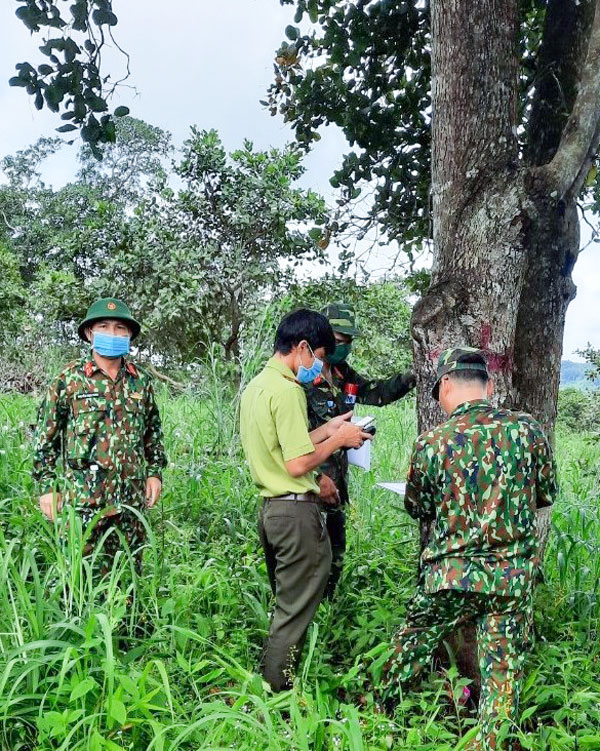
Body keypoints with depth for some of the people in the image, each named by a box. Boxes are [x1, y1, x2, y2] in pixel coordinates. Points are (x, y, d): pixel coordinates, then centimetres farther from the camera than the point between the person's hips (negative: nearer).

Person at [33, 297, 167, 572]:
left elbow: (153, 430, 17)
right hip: (82, 497, -3)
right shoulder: (70, 379, -3)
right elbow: (46, 436, -1)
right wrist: (46, 485, -4)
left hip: (131, 497, 3)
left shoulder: (141, 380, 8)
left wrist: (155, 472, 10)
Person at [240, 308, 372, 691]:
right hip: (296, 511, -10)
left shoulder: (256, 386, 13)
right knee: (295, 614, 2)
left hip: (270, 508, 10)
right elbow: (297, 465, -21)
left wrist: (328, 429, 17)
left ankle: (273, 689, 29)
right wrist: (337, 440, -7)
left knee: (285, 606, 20)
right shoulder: (287, 390, -17)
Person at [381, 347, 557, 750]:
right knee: (503, 671, 12)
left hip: (451, 576, 0)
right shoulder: (529, 430, -8)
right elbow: (547, 494, 8)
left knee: (411, 648, 21)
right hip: (515, 579, 1)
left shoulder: (431, 442, -12)